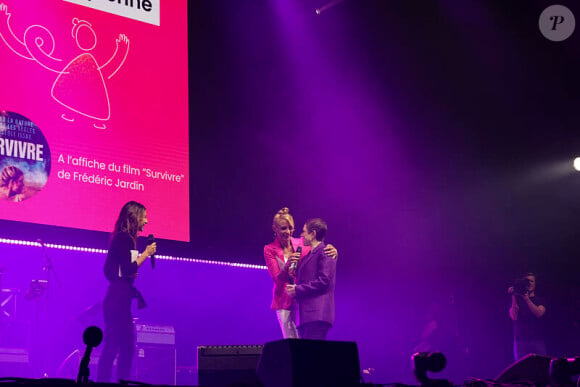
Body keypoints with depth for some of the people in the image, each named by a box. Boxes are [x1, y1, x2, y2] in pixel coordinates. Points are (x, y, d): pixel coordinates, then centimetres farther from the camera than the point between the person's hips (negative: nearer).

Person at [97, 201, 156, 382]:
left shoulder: (123, 239, 18)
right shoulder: (125, 239, -11)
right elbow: (128, 270, -19)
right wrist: (146, 254, -10)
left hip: (120, 299, 10)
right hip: (118, 299, -10)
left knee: (127, 347, 9)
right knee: (112, 346, -10)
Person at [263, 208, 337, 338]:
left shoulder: (301, 243, 3)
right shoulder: (270, 250, 0)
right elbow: (278, 279, -8)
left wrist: (333, 252, -17)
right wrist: (287, 266, -29)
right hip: (284, 300, -1)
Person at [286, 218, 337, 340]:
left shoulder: (325, 252, -4)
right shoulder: (308, 255, 26)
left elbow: (323, 281, -13)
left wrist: (298, 289, -11)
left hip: (317, 313, -9)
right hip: (307, 315, 9)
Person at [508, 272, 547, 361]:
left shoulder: (540, 301, 12)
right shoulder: (517, 300, 11)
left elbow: (539, 313, -8)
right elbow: (514, 317, -4)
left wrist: (527, 299, -16)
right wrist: (514, 298, -12)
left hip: (537, 340, 1)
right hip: (521, 339, 0)